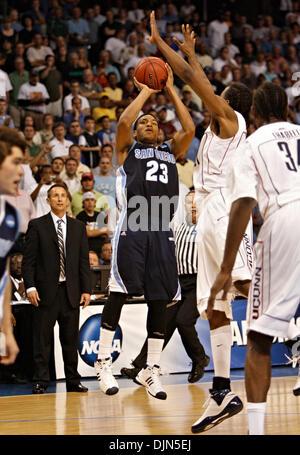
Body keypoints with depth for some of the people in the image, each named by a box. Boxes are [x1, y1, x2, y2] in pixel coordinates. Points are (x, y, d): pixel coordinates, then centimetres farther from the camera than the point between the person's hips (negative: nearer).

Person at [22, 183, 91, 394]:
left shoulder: (78, 227, 13)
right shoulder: (37, 225, 4)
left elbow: (84, 261, 11)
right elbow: (28, 260, -1)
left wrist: (86, 289, 3)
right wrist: (30, 286, -11)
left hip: (71, 291, 3)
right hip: (46, 291, -3)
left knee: (71, 339, 7)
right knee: (42, 339, -1)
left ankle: (73, 381, 14)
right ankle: (40, 381, 4)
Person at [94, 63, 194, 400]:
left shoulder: (170, 151, 24)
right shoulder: (127, 149, 13)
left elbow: (189, 129, 9)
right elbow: (123, 122, -6)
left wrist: (171, 90, 14)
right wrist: (145, 92, 6)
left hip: (161, 230, 4)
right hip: (132, 227, -4)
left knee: (159, 300, 3)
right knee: (119, 293, -8)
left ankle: (151, 370, 10)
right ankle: (104, 361, 1)